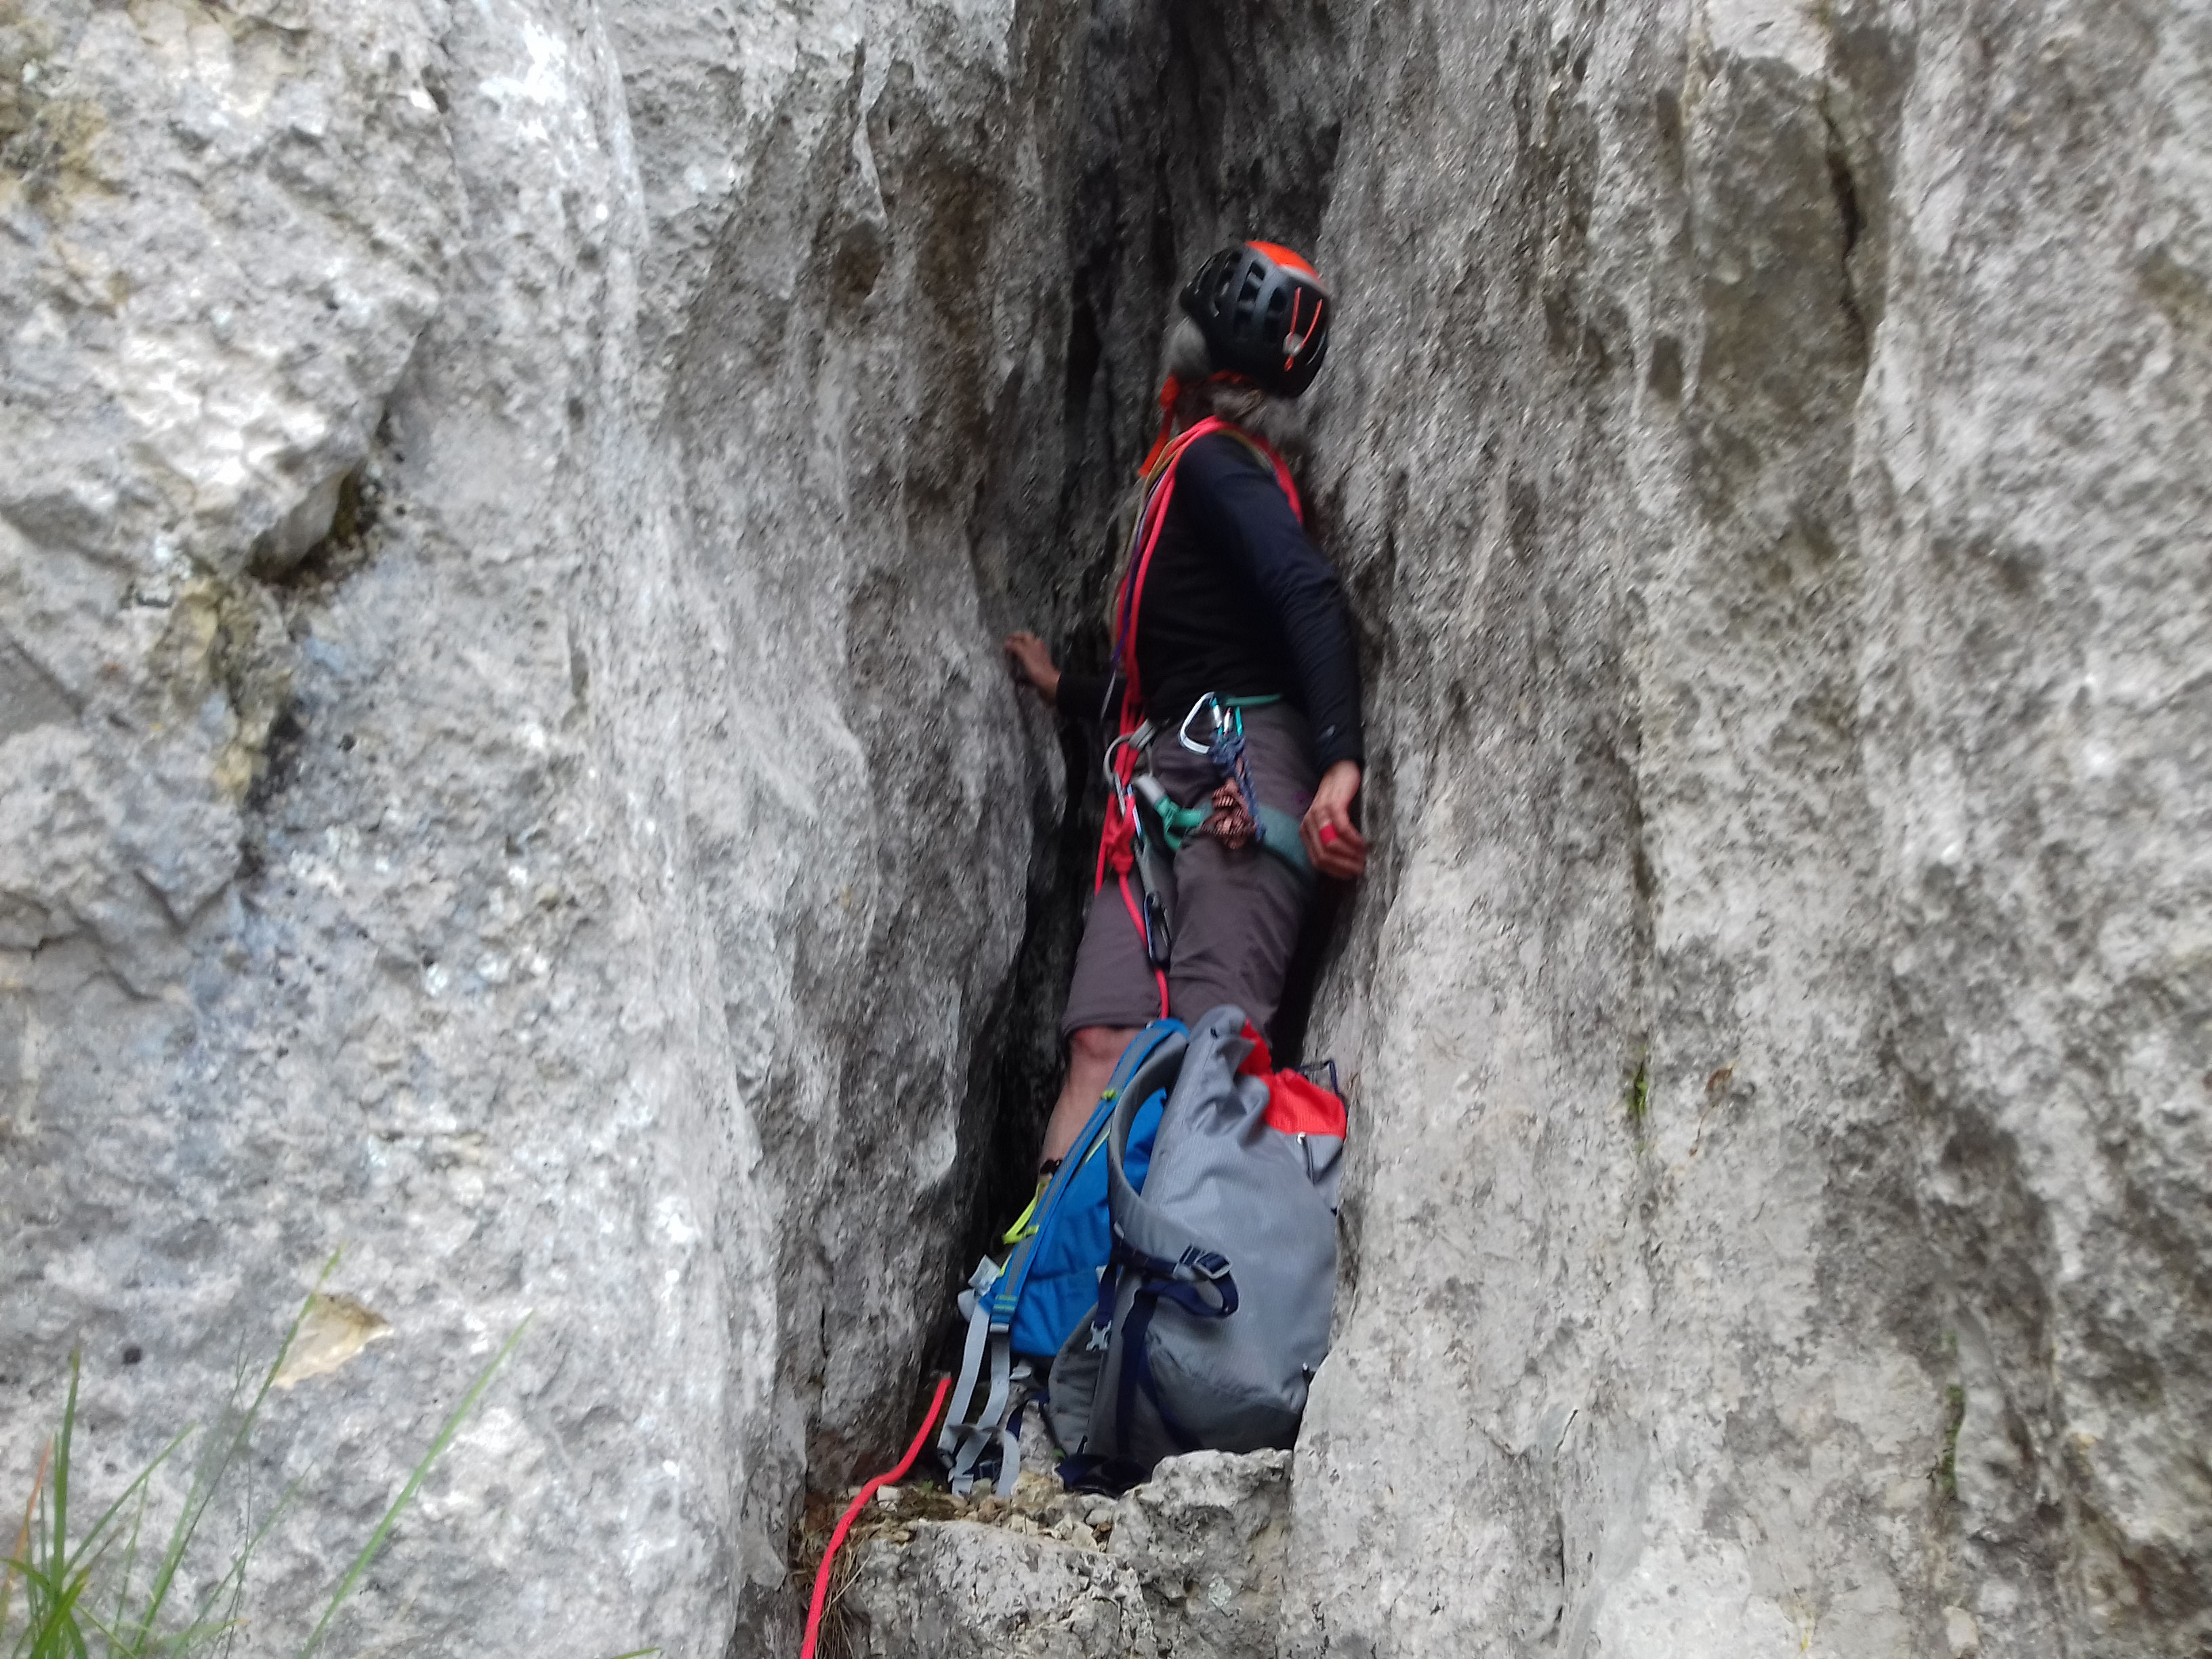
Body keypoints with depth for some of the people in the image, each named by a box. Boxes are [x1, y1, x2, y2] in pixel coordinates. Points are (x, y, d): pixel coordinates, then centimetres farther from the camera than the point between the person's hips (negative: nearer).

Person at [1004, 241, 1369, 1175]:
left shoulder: (1210, 459, 0)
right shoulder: (1212, 468, 30)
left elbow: (1310, 595, -20)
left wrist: (1338, 761, -33)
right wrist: (1061, 690, 54)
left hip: (1238, 772, -9)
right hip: (1169, 797, 9)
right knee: (1104, 1043, -8)